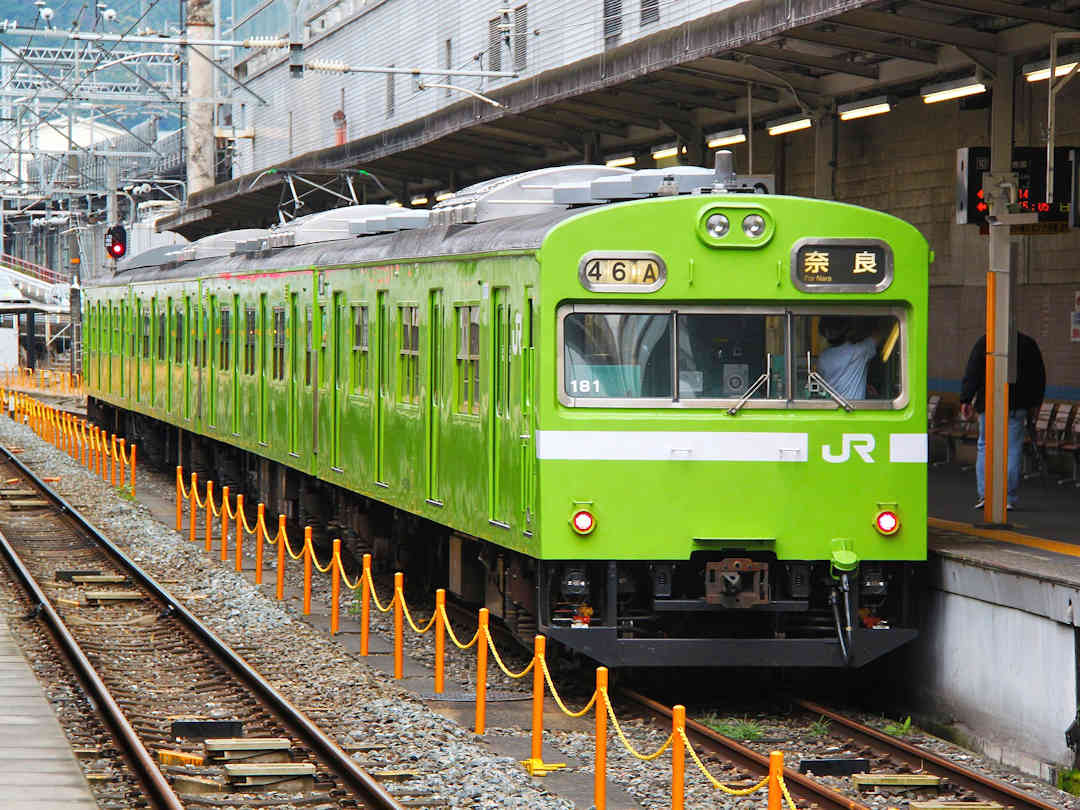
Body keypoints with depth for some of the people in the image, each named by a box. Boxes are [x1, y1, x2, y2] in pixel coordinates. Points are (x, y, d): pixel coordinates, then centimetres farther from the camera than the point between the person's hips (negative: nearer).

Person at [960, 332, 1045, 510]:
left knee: (985, 446, 8)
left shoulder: (984, 342, 1)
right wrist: (1035, 402, 18)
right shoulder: (1029, 344, 7)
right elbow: (1039, 376, 11)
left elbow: (972, 374, -4)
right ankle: (1009, 498, 0)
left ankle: (984, 493, -3)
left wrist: (966, 400, -3)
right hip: (1018, 406, 1)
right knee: (1012, 449, 3)